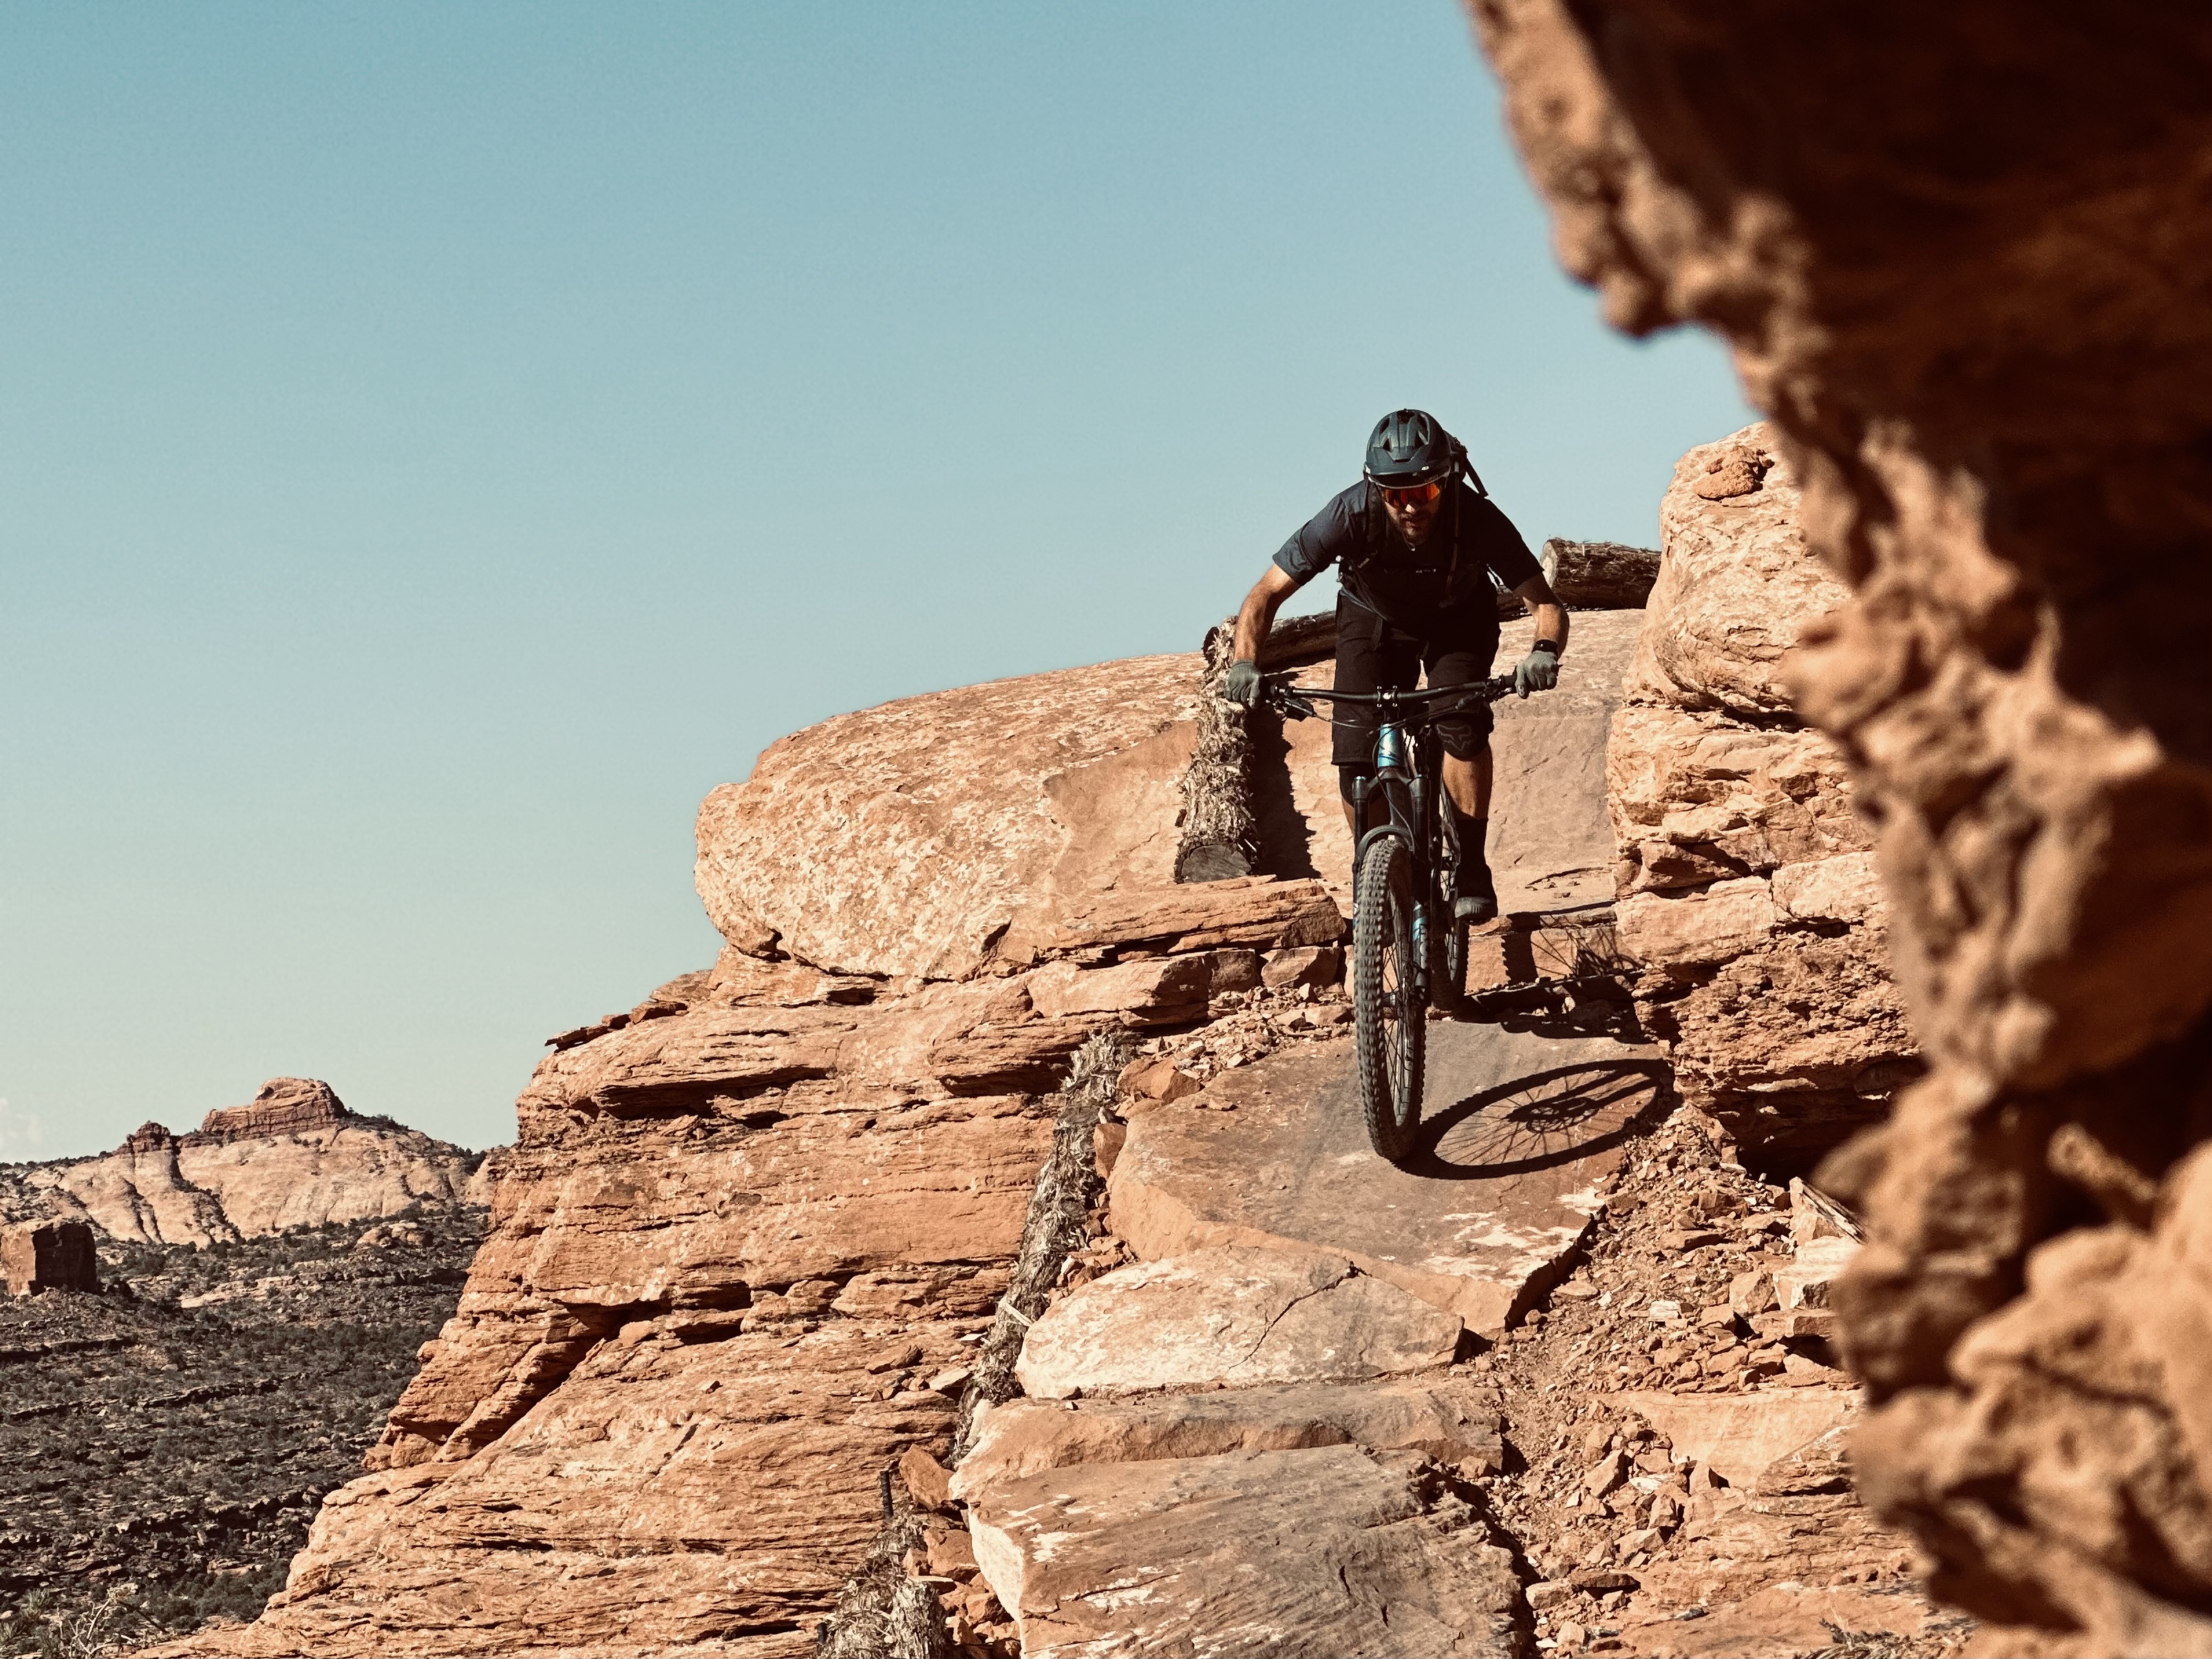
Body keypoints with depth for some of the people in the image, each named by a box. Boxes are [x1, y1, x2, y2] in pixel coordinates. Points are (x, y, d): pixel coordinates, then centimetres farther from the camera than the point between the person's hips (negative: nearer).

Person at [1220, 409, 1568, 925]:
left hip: (1459, 618, -1)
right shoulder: (1351, 515, -34)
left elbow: (1546, 601, -33)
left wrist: (1544, 651, -56)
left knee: (1462, 721, -26)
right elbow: (1266, 594, -27)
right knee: (1357, 752, -16)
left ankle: (1471, 869, -13)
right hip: (1374, 619, 1)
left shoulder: (1476, 517, -35)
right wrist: (1246, 662, -44)